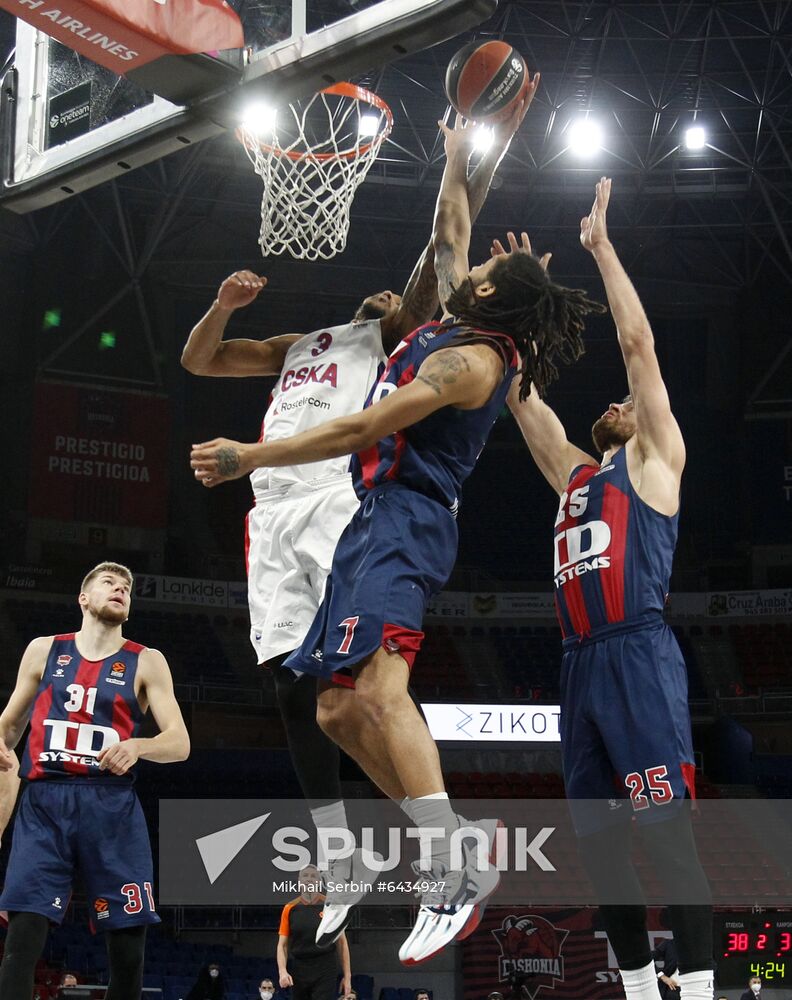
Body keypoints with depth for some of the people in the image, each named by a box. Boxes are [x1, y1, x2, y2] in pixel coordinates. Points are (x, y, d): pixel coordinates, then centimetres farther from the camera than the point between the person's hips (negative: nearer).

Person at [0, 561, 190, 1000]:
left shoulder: (146, 662, 9)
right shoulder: (43, 650, 13)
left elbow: (180, 743, 1)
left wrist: (137, 746, -21)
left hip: (111, 805, 0)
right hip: (44, 803, 0)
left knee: (128, 941, -1)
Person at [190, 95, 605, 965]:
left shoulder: (471, 359, -12)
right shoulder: (462, 327, 15)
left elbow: (360, 431, -14)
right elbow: (448, 240, 36)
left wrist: (249, 457, -9)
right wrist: (454, 167, 37)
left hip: (407, 519, -10)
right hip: (379, 521, 10)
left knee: (379, 688, -29)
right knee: (339, 711, 6)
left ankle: (452, 880, -36)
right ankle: (454, 853, 7)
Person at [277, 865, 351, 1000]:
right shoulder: (290, 909, 3)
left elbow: (341, 942, 4)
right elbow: (282, 945, 3)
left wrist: (347, 975, 0)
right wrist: (282, 971, -13)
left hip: (325, 973, -2)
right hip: (298, 972, 2)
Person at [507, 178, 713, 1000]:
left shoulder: (654, 460, 8)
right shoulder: (573, 472, 25)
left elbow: (639, 343, 3)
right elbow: (520, 391, 28)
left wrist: (601, 246, 7)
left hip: (638, 657, -7)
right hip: (579, 664, 8)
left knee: (666, 830, -12)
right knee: (596, 836, 7)